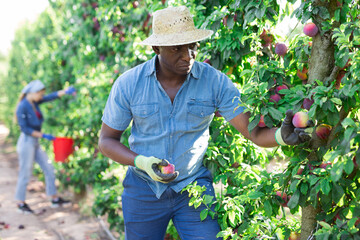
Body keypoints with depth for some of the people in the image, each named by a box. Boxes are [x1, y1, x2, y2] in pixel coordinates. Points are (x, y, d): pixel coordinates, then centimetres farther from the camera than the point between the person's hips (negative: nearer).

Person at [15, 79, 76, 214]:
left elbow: (51, 97, -2)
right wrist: (43, 135, -17)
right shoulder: (22, 107, -15)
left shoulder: (34, 102, 7)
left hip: (35, 144, 9)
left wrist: (66, 91, -19)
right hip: (26, 143, -9)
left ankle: (55, 199, 19)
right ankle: (21, 204, 15)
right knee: (25, 174, 1)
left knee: (49, 169, 10)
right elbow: (24, 128, -18)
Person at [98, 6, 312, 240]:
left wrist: (282, 135, -41)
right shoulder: (129, 84, -12)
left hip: (194, 187, 0)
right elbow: (107, 140, -4)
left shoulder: (215, 82, -14)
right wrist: (142, 162, -21)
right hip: (143, 191, 1)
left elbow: (254, 131, -18)